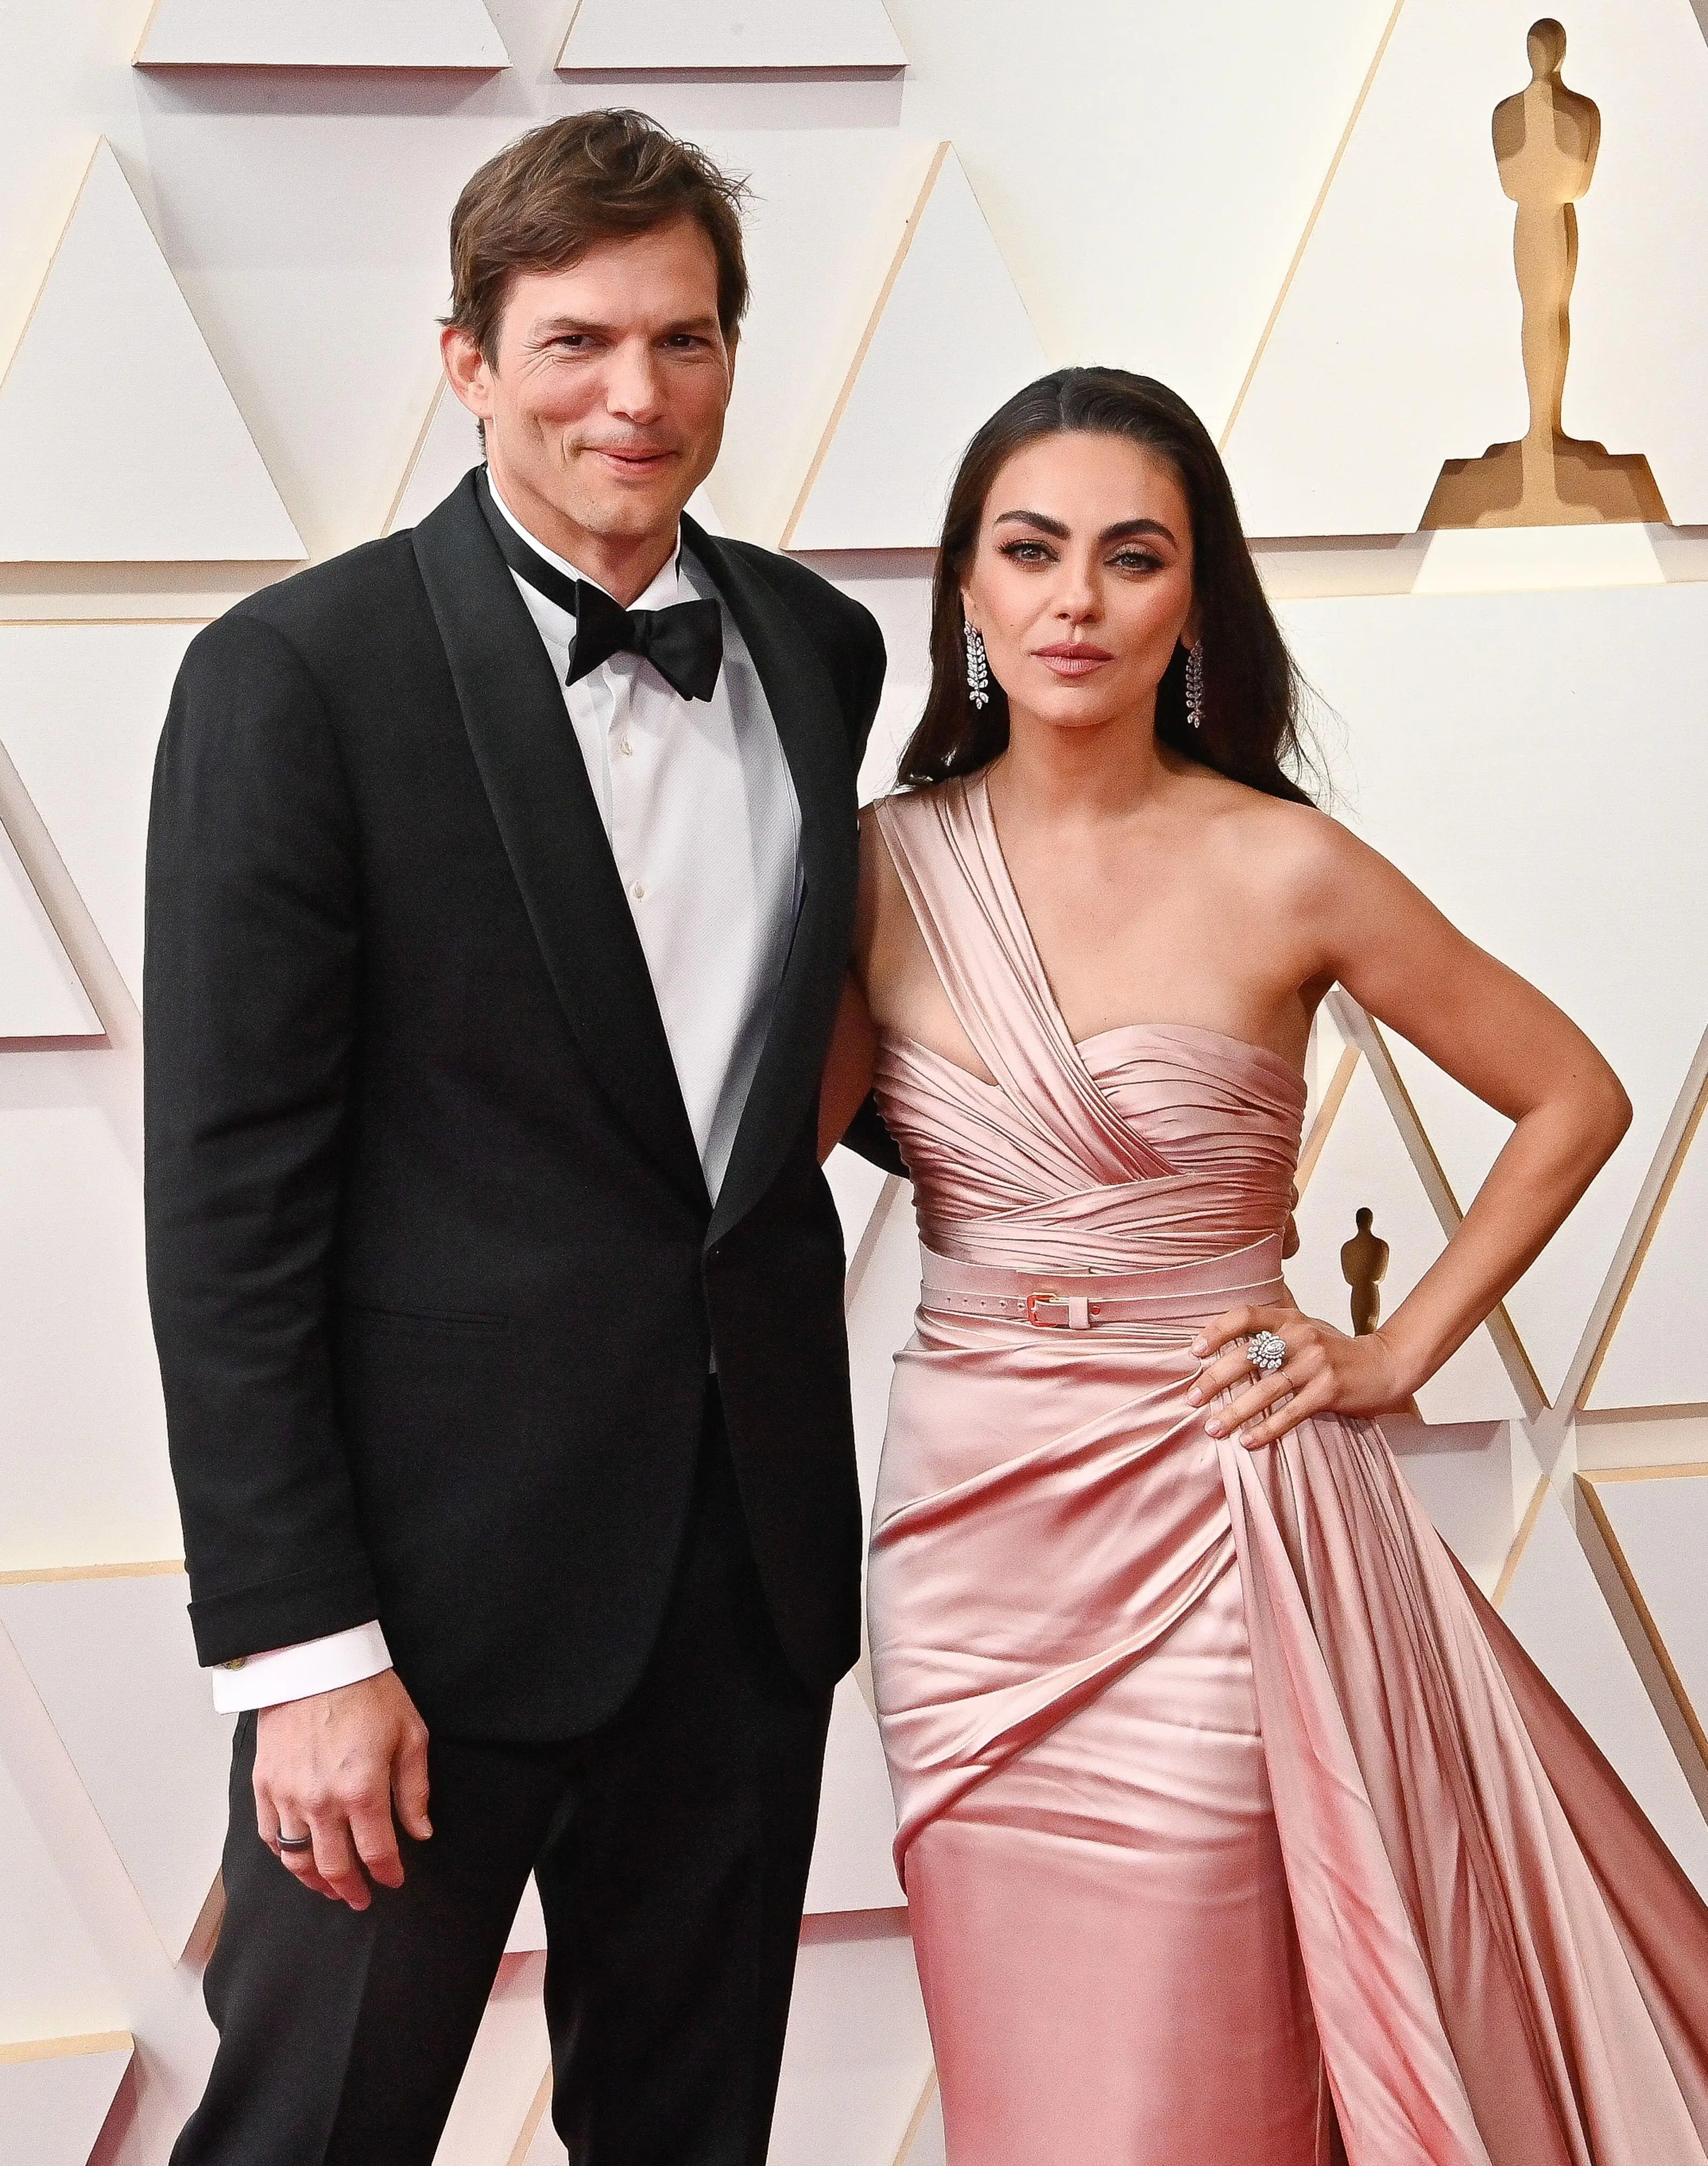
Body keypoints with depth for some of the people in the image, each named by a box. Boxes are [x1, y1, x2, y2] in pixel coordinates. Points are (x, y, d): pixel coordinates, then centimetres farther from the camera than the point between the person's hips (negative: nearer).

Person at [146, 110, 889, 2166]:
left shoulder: (818, 647, 7)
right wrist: (301, 1646, -15)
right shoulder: (300, 672, -10)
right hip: (442, 1553, -5)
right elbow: (227, 1200, -13)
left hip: (751, 1538, 5)